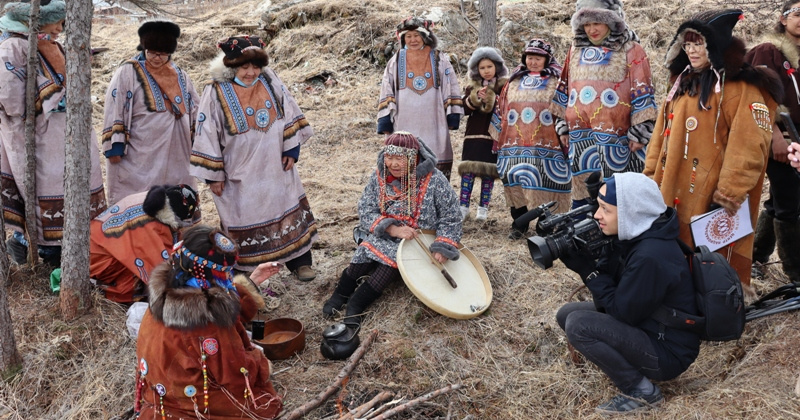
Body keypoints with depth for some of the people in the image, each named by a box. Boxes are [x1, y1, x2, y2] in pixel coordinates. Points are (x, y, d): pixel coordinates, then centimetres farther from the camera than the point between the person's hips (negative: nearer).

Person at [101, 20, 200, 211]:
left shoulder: (179, 75, 12)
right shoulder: (127, 73, -4)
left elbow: (193, 110, 18)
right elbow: (114, 110, -7)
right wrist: (114, 147, -12)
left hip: (176, 158, 5)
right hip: (139, 159, -5)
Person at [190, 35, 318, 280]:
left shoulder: (270, 81, -3)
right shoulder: (216, 94, -13)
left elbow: (289, 114, 5)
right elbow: (207, 136, -9)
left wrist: (291, 149, 2)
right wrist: (214, 174, -8)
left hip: (275, 167, 4)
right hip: (240, 174, -3)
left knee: (289, 211, 11)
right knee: (242, 218, 7)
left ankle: (300, 262, 25)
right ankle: (244, 269, 23)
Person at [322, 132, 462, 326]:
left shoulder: (433, 180, -12)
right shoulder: (379, 177, -4)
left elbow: (450, 218, -6)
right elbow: (365, 211, -8)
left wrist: (443, 247, -20)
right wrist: (392, 229, -24)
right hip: (385, 237, 3)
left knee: (394, 258, -31)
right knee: (367, 251, -27)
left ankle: (357, 303, -24)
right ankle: (341, 293, -13)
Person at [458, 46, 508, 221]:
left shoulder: (504, 86, 5)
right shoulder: (472, 87, 14)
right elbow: (464, 109, 3)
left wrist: (492, 101, -17)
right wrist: (475, 98, -13)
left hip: (494, 134, -2)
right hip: (474, 134, 2)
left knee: (488, 172, 0)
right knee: (468, 170, -7)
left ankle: (484, 208, 8)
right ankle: (464, 206, -4)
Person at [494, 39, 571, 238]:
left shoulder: (556, 82, 5)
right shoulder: (514, 81, 16)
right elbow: (501, 110, 19)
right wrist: (497, 138, 17)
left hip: (546, 146, -4)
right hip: (515, 145, 4)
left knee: (544, 186, -6)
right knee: (516, 184, 4)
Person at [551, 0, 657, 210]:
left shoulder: (630, 49, -1)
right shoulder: (576, 49, 14)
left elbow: (642, 92, -5)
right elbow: (565, 89, 19)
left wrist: (639, 131, -10)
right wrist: (564, 125, 17)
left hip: (616, 136, -4)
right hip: (581, 137, 5)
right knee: (581, 192, 9)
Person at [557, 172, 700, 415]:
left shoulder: (650, 257, -30)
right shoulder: (631, 236, -2)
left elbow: (622, 312, -23)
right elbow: (610, 285, 3)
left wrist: (586, 268, -20)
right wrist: (575, 257, -12)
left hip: (668, 351, -9)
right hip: (646, 325, 9)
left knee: (577, 324, -23)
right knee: (566, 313, 9)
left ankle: (642, 392, -8)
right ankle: (633, 365, 11)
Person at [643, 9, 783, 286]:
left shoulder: (743, 88, -10)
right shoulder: (683, 83, 14)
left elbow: (748, 149, -18)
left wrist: (729, 195, -21)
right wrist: (652, 179, 13)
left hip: (710, 201, -7)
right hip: (673, 196, 8)